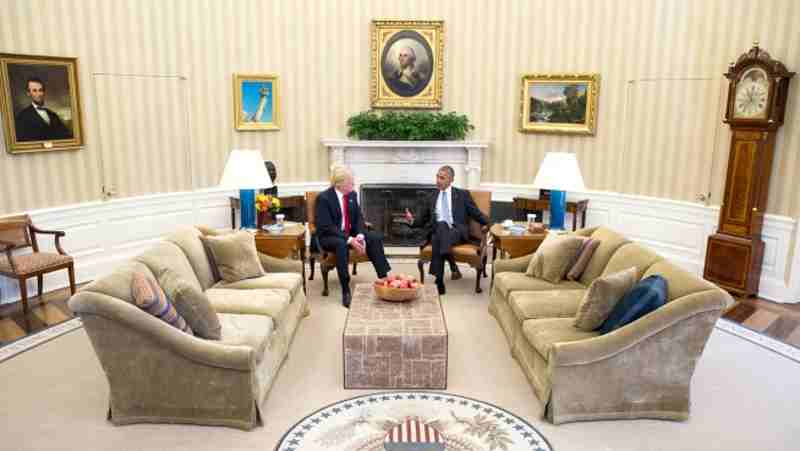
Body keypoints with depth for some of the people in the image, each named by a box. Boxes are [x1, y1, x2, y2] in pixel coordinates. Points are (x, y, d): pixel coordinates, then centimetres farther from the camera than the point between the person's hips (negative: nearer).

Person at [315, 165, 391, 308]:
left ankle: (383, 277, -17)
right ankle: (346, 291, -38)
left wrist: (360, 235, -17)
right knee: (341, 244, -39)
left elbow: (358, 218, 4)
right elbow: (327, 227, -22)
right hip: (329, 236, -6)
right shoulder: (324, 198, -16)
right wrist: (349, 240, -30)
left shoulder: (352, 195, 3)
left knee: (376, 237, -16)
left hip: (351, 233, 6)